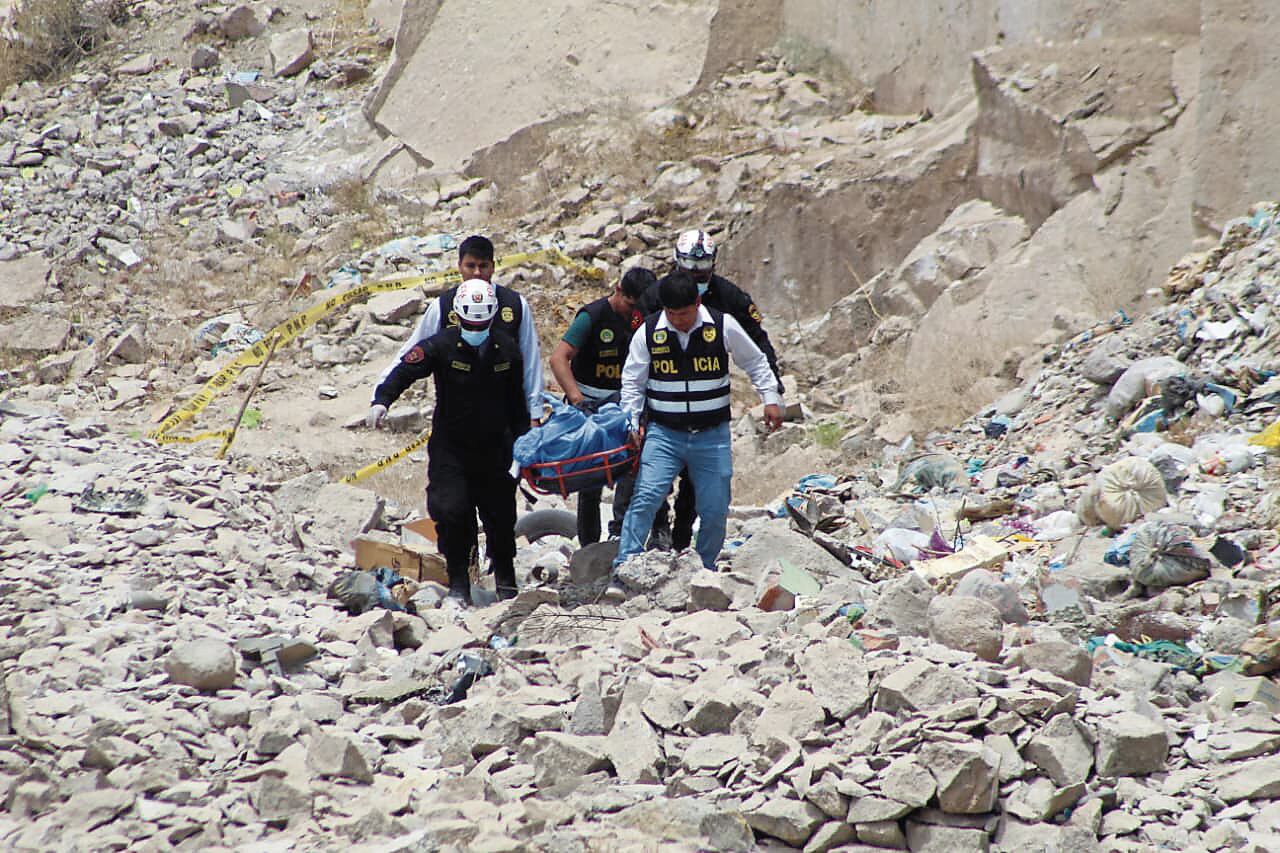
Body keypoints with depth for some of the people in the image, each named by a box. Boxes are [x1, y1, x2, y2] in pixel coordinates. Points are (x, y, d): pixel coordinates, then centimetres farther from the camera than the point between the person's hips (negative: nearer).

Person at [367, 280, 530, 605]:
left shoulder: (507, 348, 1)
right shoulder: (441, 345, -11)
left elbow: (516, 398, 12)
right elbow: (405, 370, -22)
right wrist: (382, 401, -39)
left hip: (494, 447, 3)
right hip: (450, 447, -3)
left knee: (501, 514, 7)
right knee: (452, 511, -14)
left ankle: (505, 579, 27)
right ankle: (458, 583, -3)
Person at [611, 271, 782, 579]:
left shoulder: (723, 327, -6)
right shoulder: (648, 332, -4)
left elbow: (755, 362, 9)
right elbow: (632, 381, 6)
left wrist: (771, 399, 3)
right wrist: (634, 422, -3)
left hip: (712, 436, 1)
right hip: (663, 434, -1)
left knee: (715, 510, 2)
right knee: (645, 498, -16)